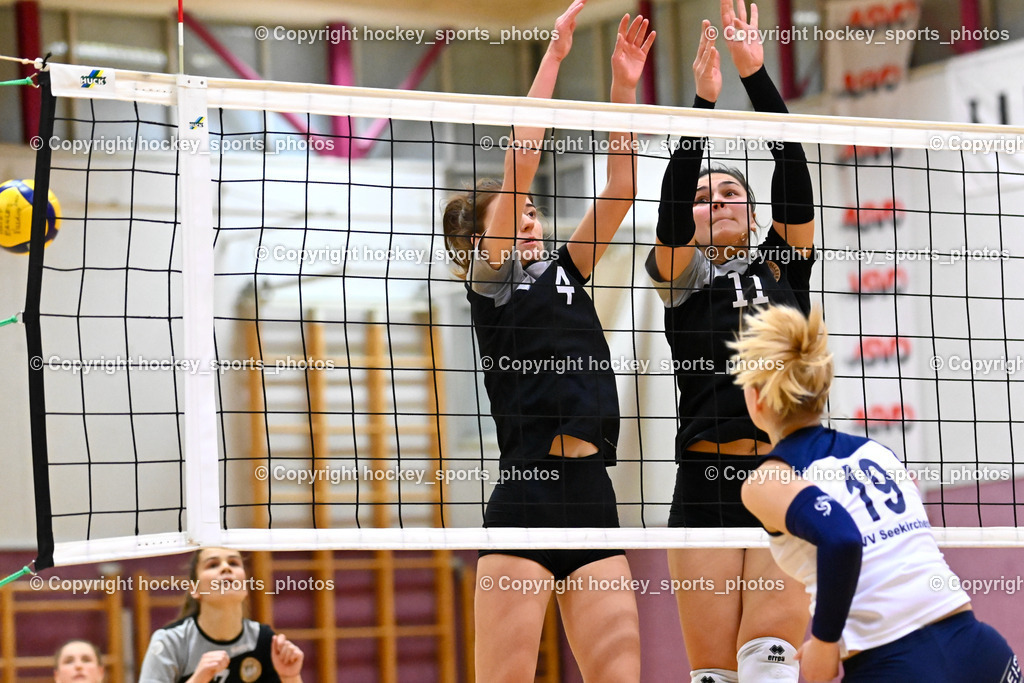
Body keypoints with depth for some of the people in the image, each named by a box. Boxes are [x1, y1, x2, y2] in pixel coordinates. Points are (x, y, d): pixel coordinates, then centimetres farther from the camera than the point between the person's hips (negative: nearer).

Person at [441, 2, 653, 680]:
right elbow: (521, 161, -5)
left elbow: (620, 190, 13)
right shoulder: (490, 280, 4)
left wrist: (624, 85, 5)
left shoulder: (564, 272, 20)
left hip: (593, 499, 6)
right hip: (526, 499, -6)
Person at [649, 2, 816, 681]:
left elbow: (794, 173, 2)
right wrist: (704, 100, -17)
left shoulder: (783, 264, 14)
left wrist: (756, 73, -6)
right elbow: (671, 203, -7)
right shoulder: (681, 275, 11)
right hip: (706, 480, 0)